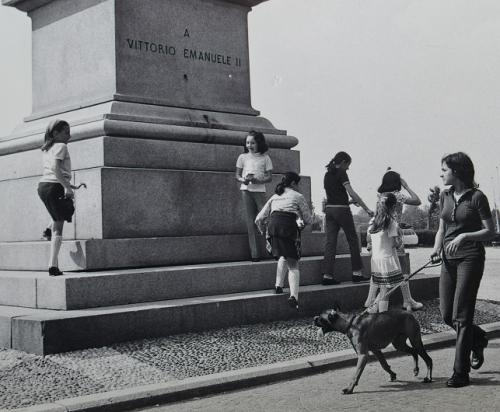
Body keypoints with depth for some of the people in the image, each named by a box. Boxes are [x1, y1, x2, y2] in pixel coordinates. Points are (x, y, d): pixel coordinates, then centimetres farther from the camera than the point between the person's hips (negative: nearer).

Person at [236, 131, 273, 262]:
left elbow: (269, 177, 2)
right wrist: (244, 180, -11)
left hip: (260, 190, -1)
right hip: (246, 189, 1)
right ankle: (254, 253, -2)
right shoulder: (243, 157, 10)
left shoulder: (265, 158, 6)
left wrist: (256, 180, -15)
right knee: (251, 221, -1)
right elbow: (237, 175, 11)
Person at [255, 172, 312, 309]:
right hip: (289, 226, -3)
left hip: (273, 224, 4)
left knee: (283, 256, 26)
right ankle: (294, 295, -18)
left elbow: (259, 219, 23)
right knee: (293, 263, -1)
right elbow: (309, 220, 14)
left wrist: (263, 231, 41)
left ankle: (278, 285, 12)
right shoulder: (298, 196, 18)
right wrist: (302, 221, 36)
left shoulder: (274, 197, 28)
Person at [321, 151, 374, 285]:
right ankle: (357, 273, 7)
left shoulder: (327, 175, 15)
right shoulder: (341, 173, -8)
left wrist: (349, 201, 25)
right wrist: (366, 208, -17)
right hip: (341, 209, -7)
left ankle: (327, 275, -3)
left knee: (330, 242, 3)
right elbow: (351, 192, -16)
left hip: (329, 209, 7)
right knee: (353, 240, 5)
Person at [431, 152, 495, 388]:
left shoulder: (476, 197, -8)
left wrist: (464, 236, -21)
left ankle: (461, 373, 1)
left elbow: (490, 232, -7)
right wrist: (437, 248, -3)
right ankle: (478, 338, 37)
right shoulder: (445, 196, 10)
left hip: (471, 258, -6)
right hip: (449, 259, 6)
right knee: (446, 315, 7)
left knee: (461, 316, -7)